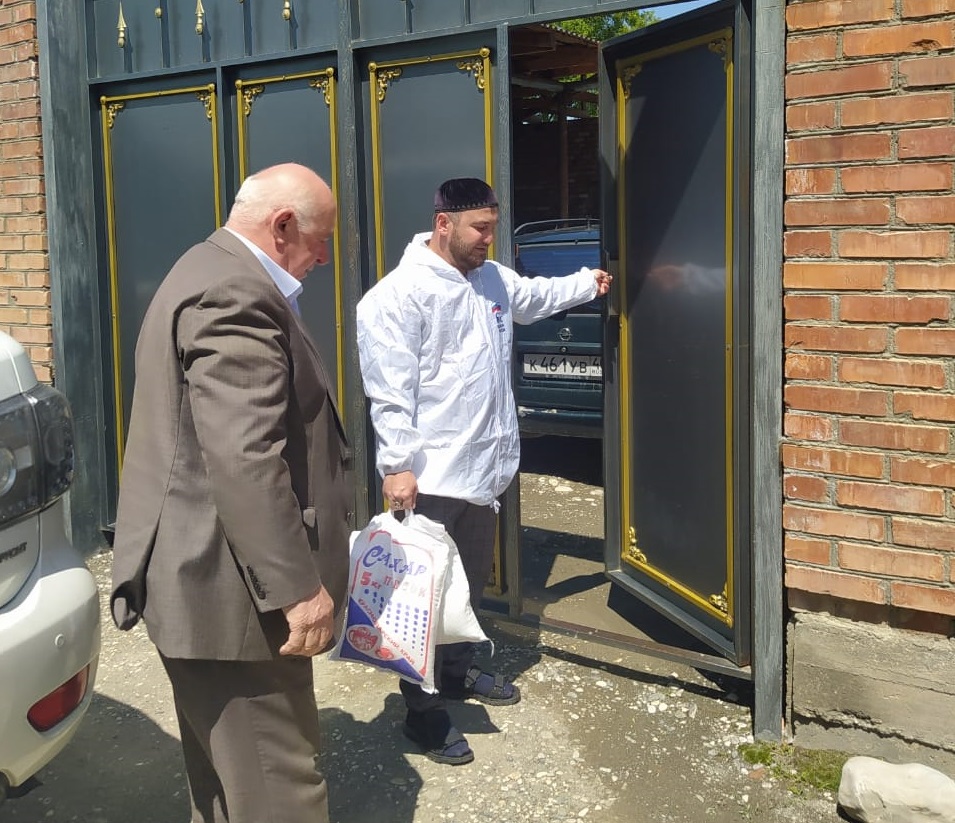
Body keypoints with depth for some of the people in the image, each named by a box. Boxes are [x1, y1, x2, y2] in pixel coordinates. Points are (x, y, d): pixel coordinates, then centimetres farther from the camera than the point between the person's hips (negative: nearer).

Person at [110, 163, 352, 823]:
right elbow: (245, 459, -27)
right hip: (233, 592, -11)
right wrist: (298, 587, -24)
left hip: (203, 579, 11)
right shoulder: (235, 294, -20)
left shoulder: (211, 274, 17)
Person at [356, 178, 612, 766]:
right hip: (431, 476, -9)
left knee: (472, 581, 22)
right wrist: (398, 464, -24)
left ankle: (458, 673, 42)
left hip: (485, 468, 9)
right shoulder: (399, 295, -15)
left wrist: (588, 283, 28)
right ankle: (424, 711, 15)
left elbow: (536, 296, 34)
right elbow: (389, 392, -20)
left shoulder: (495, 279, 11)